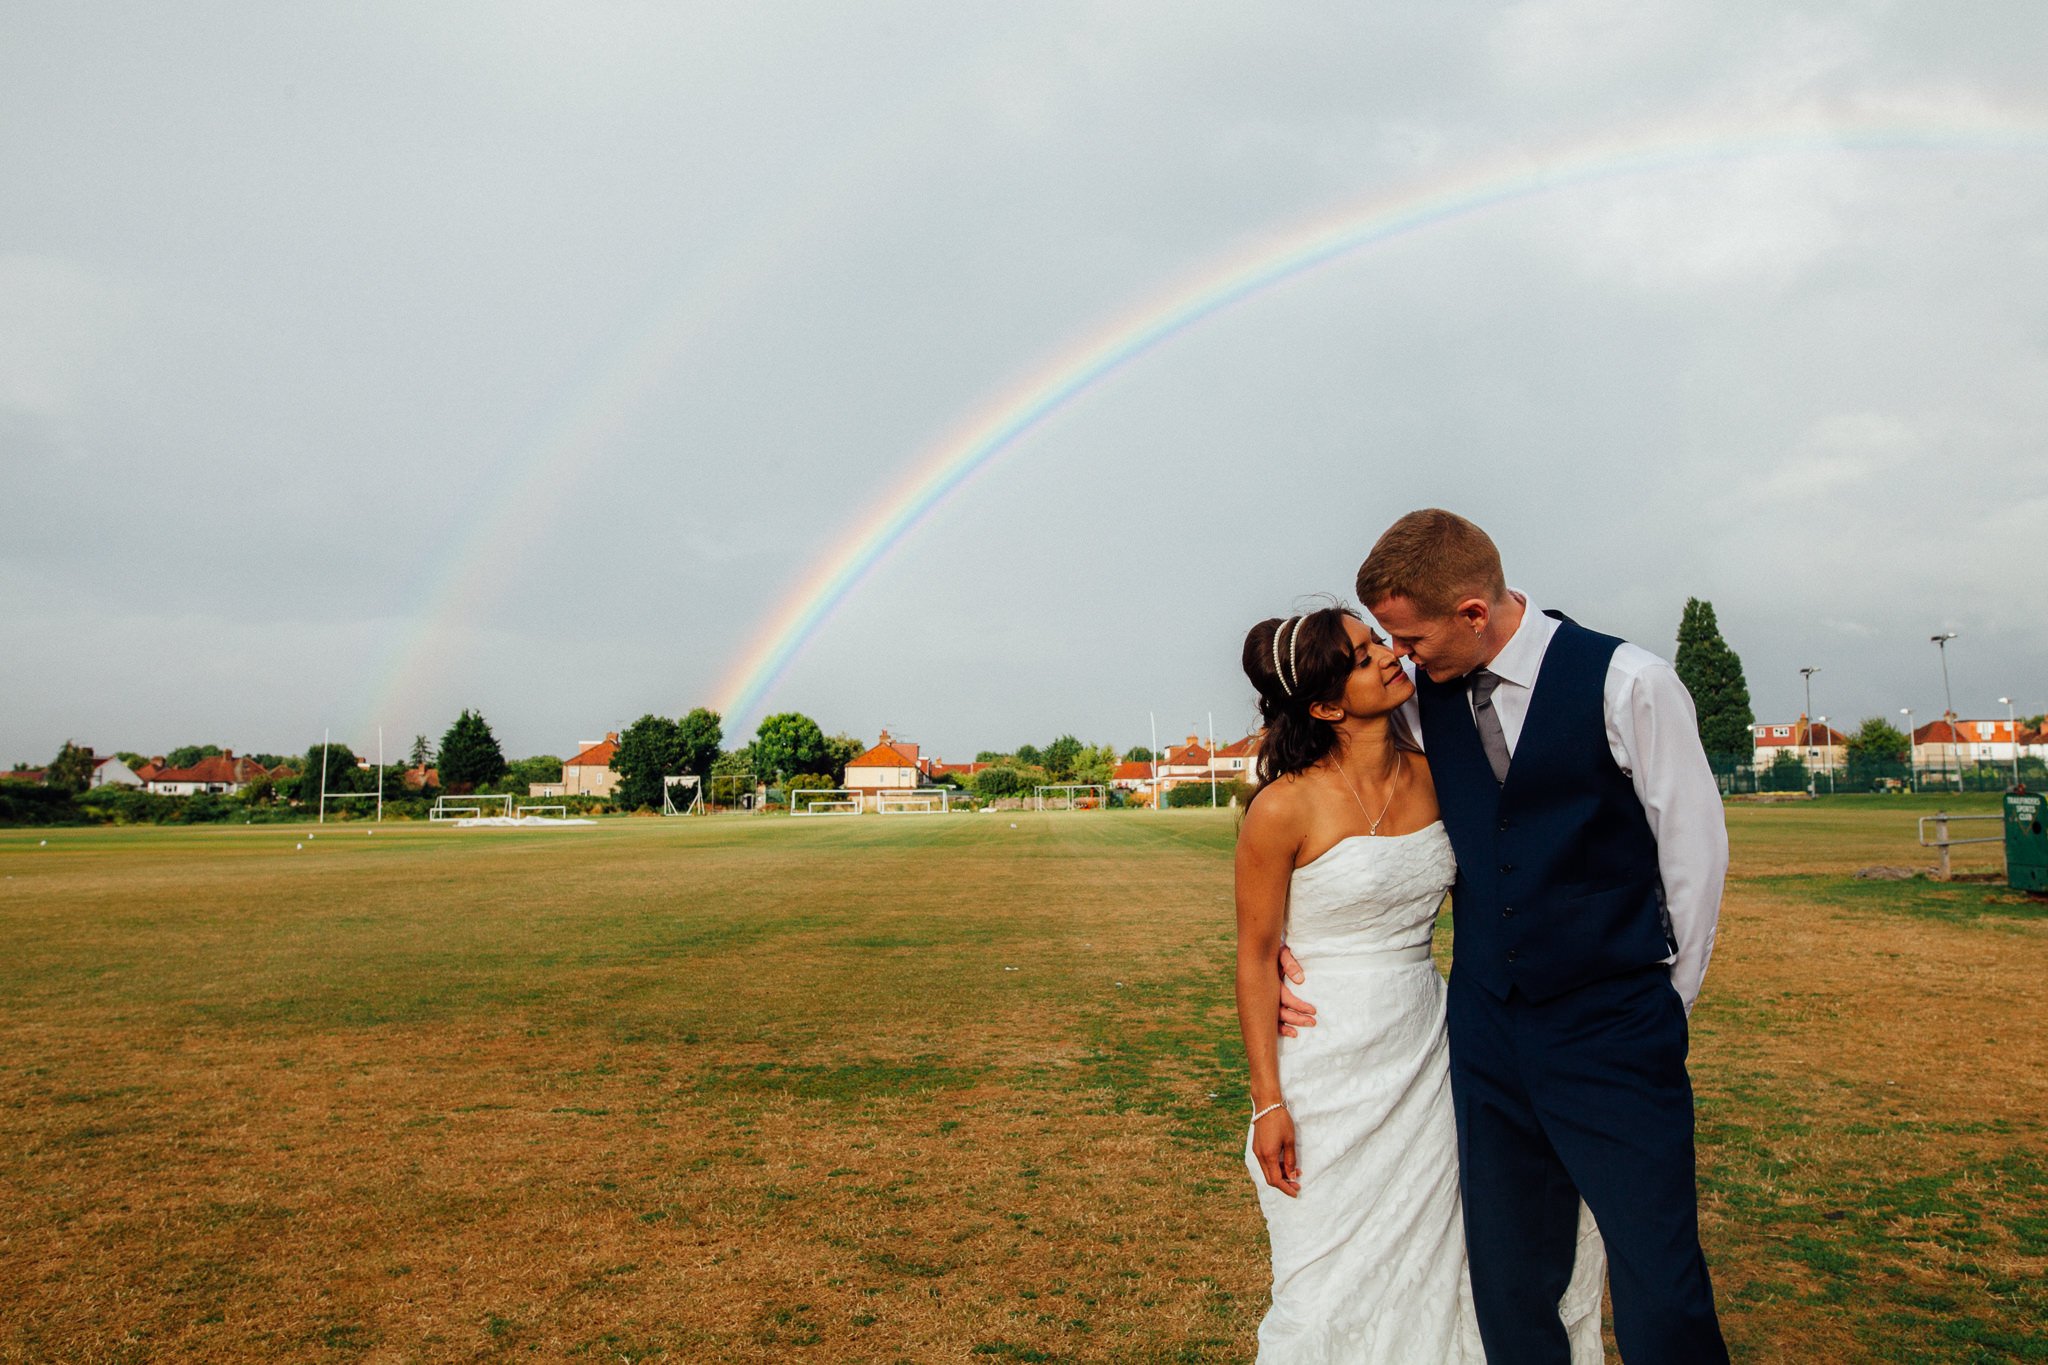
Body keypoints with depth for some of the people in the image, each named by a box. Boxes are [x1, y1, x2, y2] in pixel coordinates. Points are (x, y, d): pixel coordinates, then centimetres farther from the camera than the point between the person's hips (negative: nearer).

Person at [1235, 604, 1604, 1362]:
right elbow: (1255, 959, -9)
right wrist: (1268, 1102, -10)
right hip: (1328, 1064, -5)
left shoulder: (1434, 777, 0)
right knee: (1336, 1286, 6)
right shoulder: (1285, 808, -15)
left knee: (1428, 1267, 15)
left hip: (1424, 1054, 5)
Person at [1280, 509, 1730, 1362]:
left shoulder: (1627, 683, -9)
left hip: (1614, 1036, -3)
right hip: (1485, 1032, 4)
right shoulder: (1424, 701, 2)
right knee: (1509, 1288, 11)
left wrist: (1663, 1006, 3)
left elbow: (1695, 851, -2)